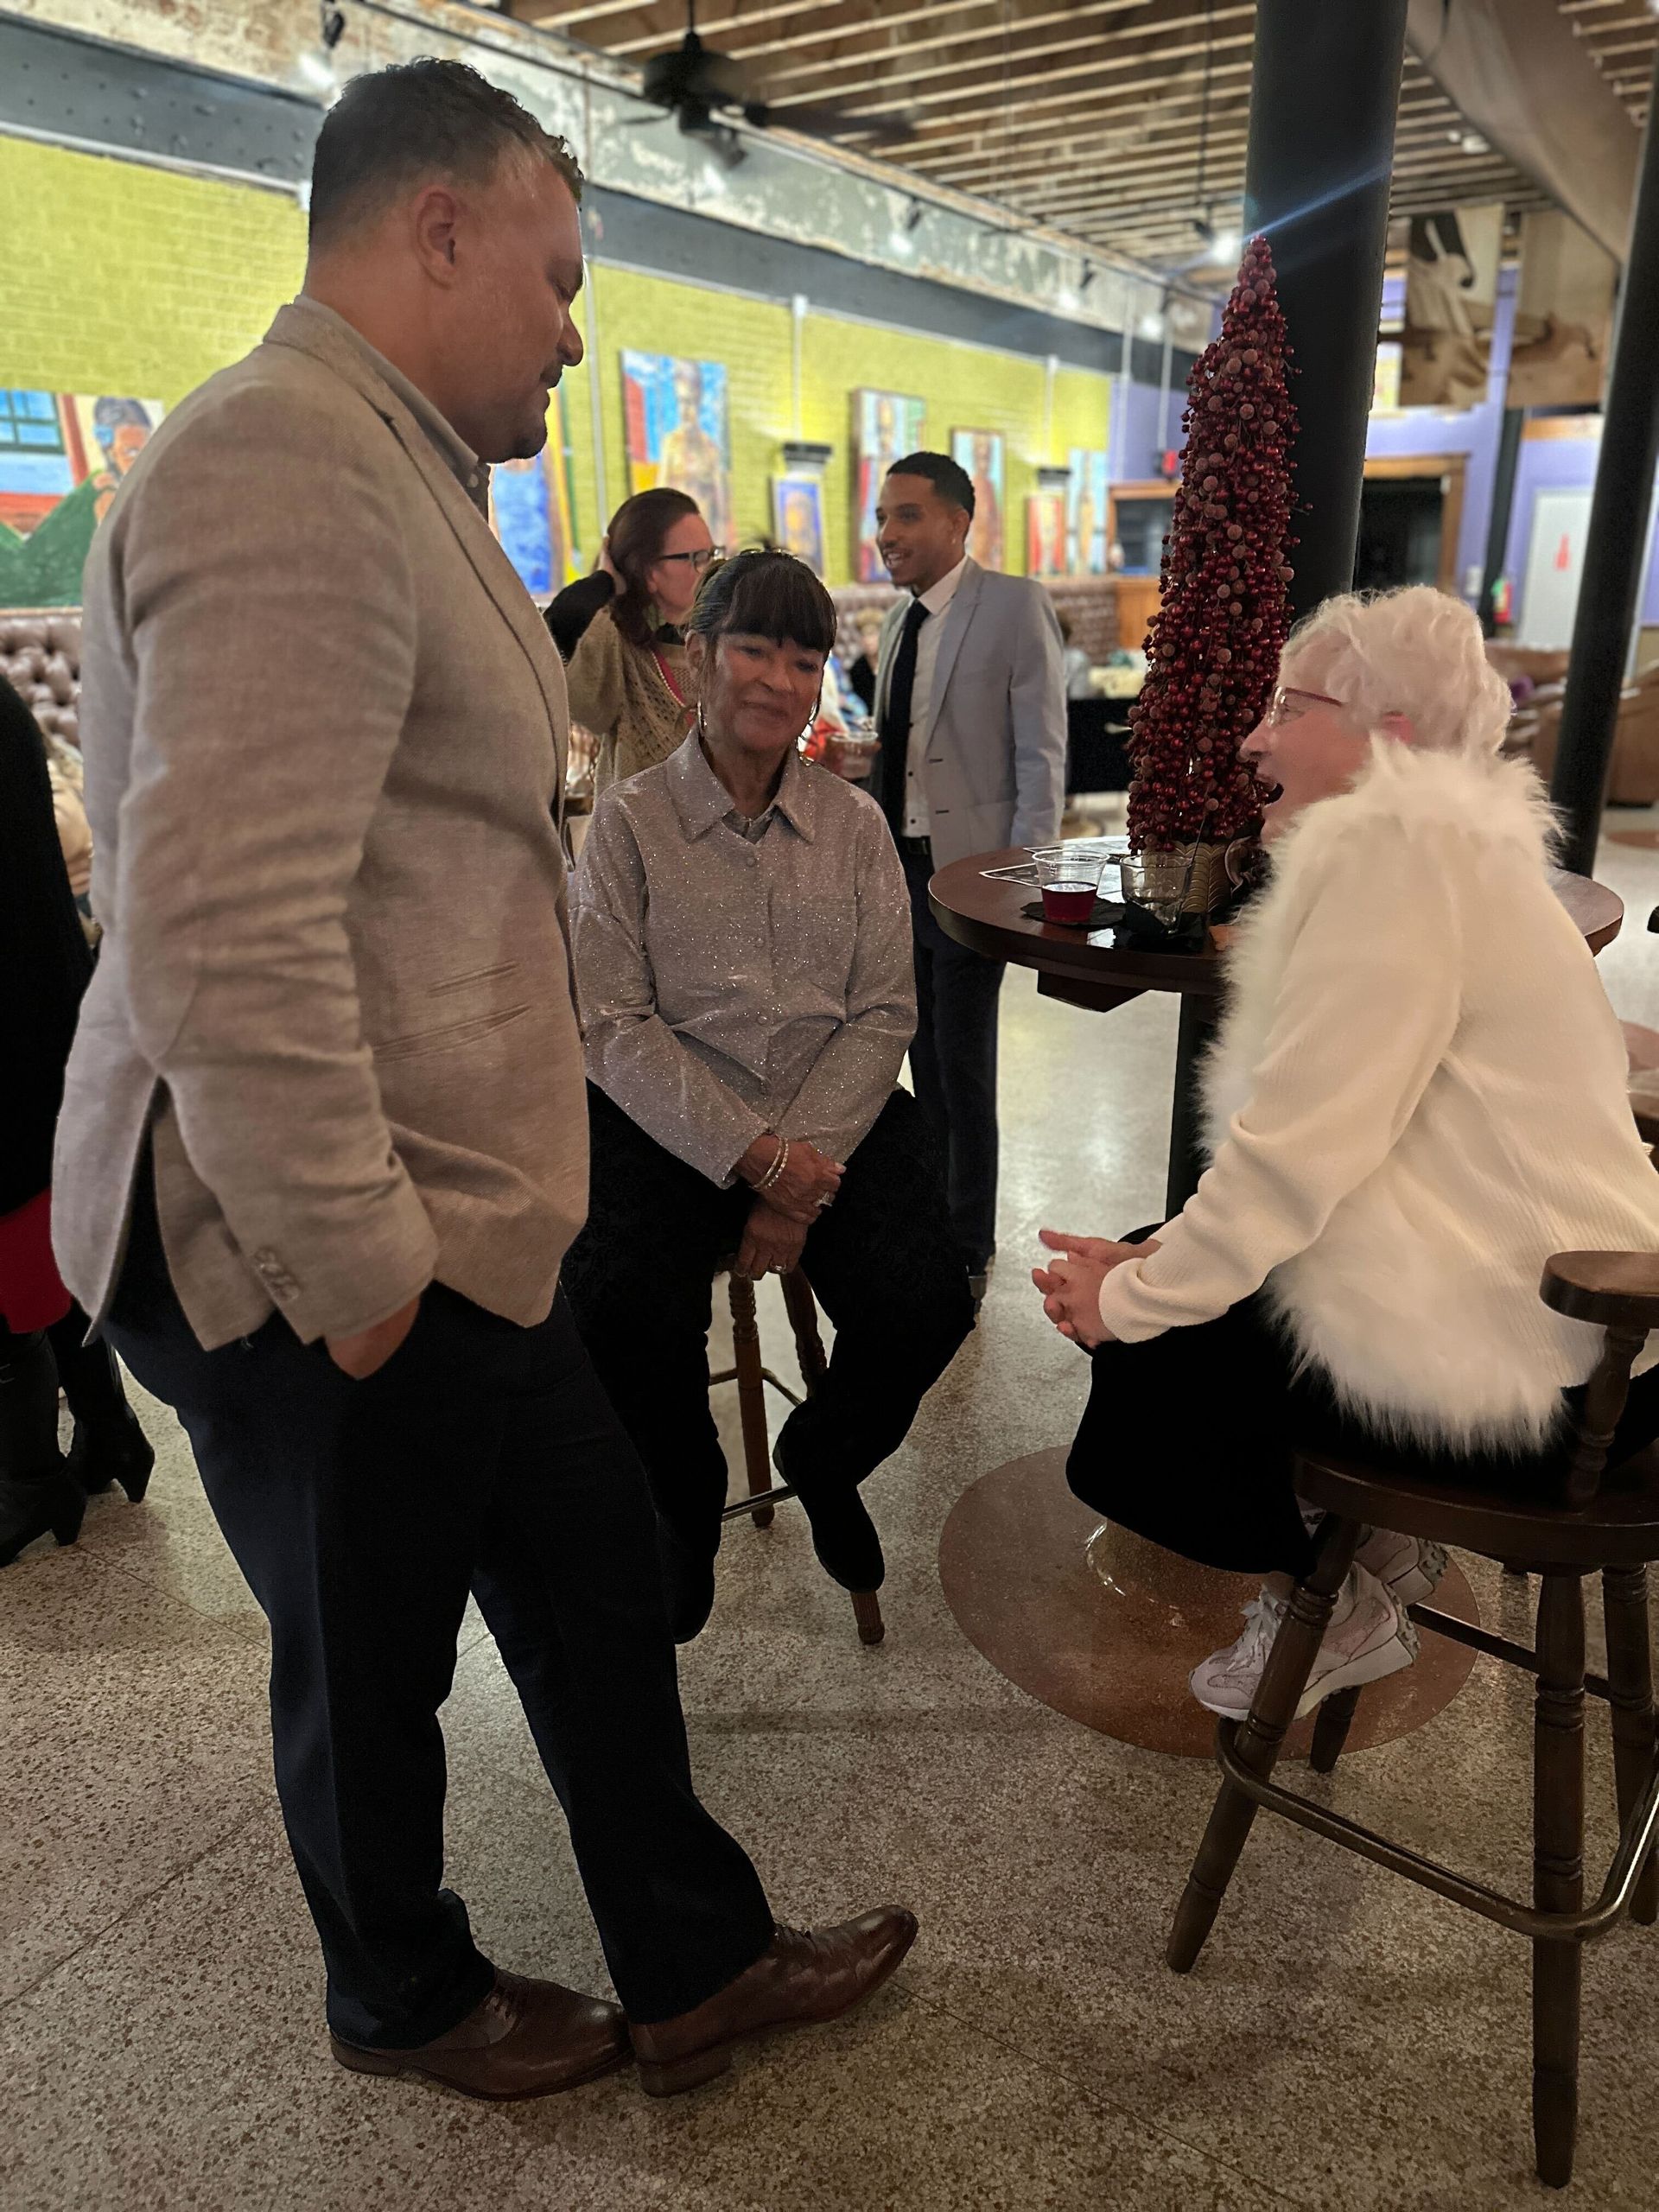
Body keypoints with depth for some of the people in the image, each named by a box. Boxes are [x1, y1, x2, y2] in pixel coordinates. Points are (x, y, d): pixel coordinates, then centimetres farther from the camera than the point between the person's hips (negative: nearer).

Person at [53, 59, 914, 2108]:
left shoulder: (374, 467, 17)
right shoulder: (293, 468, -19)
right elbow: (225, 942, -30)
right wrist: (355, 1276, -19)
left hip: (441, 1231, 10)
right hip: (324, 1270, -10)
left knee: (595, 1578, 19)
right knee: (371, 1663, 14)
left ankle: (696, 1965, 40)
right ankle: (402, 2001, 44)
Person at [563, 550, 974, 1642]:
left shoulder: (856, 824, 9)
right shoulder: (631, 822, 2)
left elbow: (884, 1013, 2)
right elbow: (617, 1023, -6)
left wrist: (805, 1164, -13)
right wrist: (756, 1157, -16)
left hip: (837, 1117, 2)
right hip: (670, 1125, -2)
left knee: (926, 1306, -20)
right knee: (619, 1312, -27)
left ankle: (823, 1463, 16)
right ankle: (686, 1506, 7)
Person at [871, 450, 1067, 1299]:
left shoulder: (1016, 605, -8)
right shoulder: (900, 619, 13)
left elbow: (1042, 757, -11)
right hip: (902, 867, 7)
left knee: (964, 1073, 1)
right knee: (926, 1065, 15)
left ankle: (967, 1255, 16)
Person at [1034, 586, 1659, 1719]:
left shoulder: (1393, 843, -17)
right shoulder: (1430, 838, 15)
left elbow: (1302, 1146, -23)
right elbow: (1340, 1130, 10)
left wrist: (1133, 1301, -10)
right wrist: (1153, 1264, 2)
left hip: (1521, 1365, -10)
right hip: (1532, 1297, 10)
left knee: (1135, 1383, -2)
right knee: (1134, 1276, 13)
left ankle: (1343, 1601, 16)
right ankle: (1366, 1537, 19)